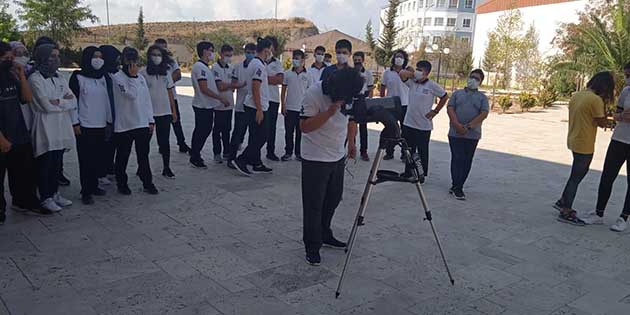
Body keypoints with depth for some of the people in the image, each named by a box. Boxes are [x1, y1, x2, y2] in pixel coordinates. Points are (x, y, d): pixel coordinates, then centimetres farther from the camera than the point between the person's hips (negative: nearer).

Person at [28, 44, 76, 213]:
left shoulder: (60, 79, 14)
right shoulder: (35, 79, -7)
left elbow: (74, 102, 5)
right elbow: (46, 105, -17)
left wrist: (57, 101, -12)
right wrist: (65, 102, -3)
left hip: (61, 129, 6)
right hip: (45, 130, -6)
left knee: (57, 165, 13)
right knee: (45, 165, 2)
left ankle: (54, 193, 26)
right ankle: (46, 198, 11)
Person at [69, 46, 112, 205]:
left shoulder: (101, 77, 13)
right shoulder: (78, 77, -5)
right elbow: (73, 101, -7)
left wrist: (109, 119, 15)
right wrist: (75, 122, -11)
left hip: (100, 125, 6)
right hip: (85, 126, -6)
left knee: (99, 158, 9)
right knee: (86, 159, -2)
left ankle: (94, 185, 23)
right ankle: (86, 192, 4)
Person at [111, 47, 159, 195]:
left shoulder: (140, 78, 11)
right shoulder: (118, 78, -9)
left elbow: (147, 99, 13)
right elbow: (131, 95, -20)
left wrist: (151, 120, 10)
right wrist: (132, 75, -18)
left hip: (142, 123, 5)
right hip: (124, 124, -5)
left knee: (143, 155, 9)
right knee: (123, 156, 9)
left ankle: (148, 183, 16)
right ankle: (122, 183, 23)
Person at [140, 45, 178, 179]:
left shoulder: (166, 72, 9)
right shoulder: (143, 73, -3)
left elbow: (170, 92, 11)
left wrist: (174, 111, 8)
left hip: (165, 112, 3)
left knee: (165, 140, 4)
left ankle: (166, 168, 12)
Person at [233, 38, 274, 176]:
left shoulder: (253, 63, 15)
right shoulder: (259, 65, -16)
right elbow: (255, 88, -21)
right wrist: (259, 109, -21)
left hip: (251, 106, 10)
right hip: (256, 107, -10)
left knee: (256, 137, 13)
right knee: (260, 137, -6)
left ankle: (257, 164, 19)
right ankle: (241, 160, -3)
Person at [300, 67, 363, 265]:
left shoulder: (349, 94, -3)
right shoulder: (314, 94, -22)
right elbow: (305, 126, -25)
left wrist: (351, 142, 5)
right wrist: (330, 112, -34)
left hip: (338, 156, 6)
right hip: (315, 159, -6)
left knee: (333, 200, 17)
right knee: (314, 205, 0)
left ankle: (324, 234, 37)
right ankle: (312, 246, 14)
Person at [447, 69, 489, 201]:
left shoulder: (482, 97, 9)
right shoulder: (457, 93, 12)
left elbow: (484, 113, -4)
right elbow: (450, 108, 0)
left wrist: (469, 126, -16)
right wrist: (457, 125, -15)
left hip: (473, 135, 1)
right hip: (455, 133, -1)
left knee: (467, 161, 5)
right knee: (457, 159, -5)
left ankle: (457, 186, 14)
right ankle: (457, 188, -1)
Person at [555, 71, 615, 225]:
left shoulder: (576, 95, 6)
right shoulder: (596, 100, -18)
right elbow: (602, 123, -11)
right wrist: (604, 104, -7)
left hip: (573, 141, 8)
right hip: (584, 146, -8)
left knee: (578, 173, 22)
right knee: (576, 177, 1)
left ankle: (563, 202, 29)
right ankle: (565, 213, 8)